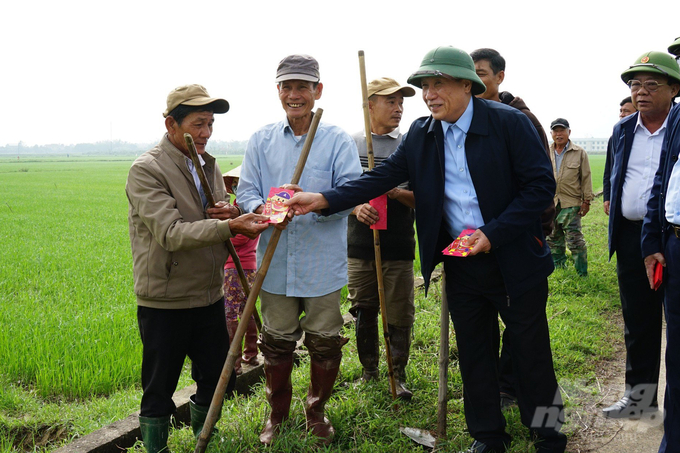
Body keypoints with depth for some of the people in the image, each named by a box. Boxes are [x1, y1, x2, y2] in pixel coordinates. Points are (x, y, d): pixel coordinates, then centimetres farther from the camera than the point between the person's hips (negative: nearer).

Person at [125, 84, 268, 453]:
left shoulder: (208, 165, 9)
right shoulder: (146, 170, -15)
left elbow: (224, 221, 18)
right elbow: (171, 234, -26)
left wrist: (231, 213, -7)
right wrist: (229, 226, -35)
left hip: (210, 295, 7)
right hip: (165, 302, -6)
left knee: (218, 375, 18)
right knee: (159, 389, 9)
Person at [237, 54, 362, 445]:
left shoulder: (338, 140, -3)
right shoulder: (262, 140, 6)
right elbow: (247, 190, 4)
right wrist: (262, 209, -20)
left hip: (323, 264, -2)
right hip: (275, 263, 2)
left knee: (324, 342, 10)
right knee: (277, 342, 13)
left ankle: (317, 410, 33)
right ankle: (277, 413, 34)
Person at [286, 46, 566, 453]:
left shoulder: (510, 122, -12)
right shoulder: (421, 135, 2)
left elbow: (541, 184, -13)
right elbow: (383, 177, -2)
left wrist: (492, 233, -20)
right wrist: (323, 200, -14)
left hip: (515, 261, -4)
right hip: (461, 266, 4)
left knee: (532, 353, 8)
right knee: (474, 355, 15)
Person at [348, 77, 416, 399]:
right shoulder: (351, 145, 7)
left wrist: (396, 192, -17)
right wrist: (356, 207, -12)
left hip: (399, 249, -1)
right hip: (360, 248, 1)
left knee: (400, 317, 1)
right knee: (363, 313, 10)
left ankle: (398, 375, 17)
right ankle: (369, 372, 26)